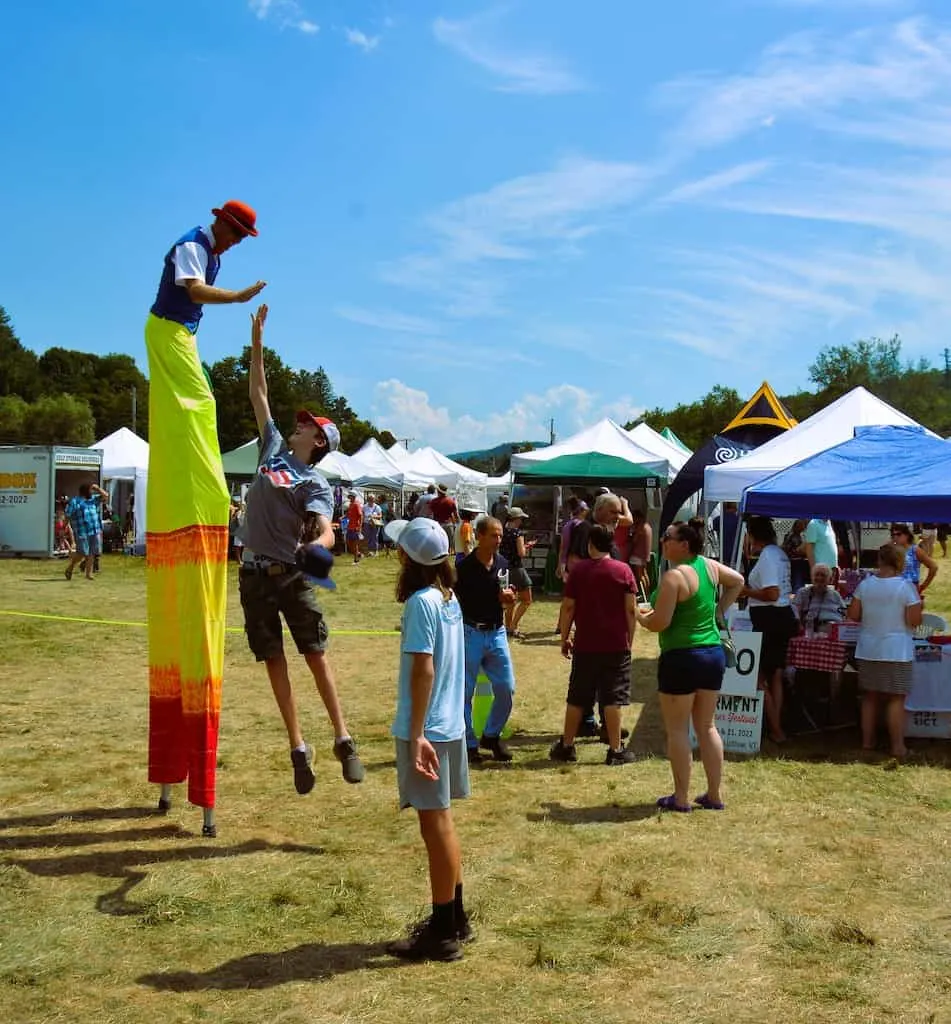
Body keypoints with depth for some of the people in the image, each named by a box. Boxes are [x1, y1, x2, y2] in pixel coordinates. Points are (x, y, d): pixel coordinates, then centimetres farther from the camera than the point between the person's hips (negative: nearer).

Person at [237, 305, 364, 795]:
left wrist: (318, 546, -44)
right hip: (253, 573, 6)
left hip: (290, 574, -6)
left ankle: (343, 739, 3)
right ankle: (298, 748, 12)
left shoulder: (316, 484, -5)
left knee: (316, 656, -3)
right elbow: (258, 395, 17)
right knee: (274, 660, 6)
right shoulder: (274, 449, 12)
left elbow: (324, 531, -20)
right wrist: (257, 341, 15)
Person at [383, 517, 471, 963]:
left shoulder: (421, 602, -18)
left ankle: (442, 934, 10)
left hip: (426, 729, -9)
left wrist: (416, 735, -22)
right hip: (451, 725, 9)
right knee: (442, 823, 18)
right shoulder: (449, 598, 8)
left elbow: (423, 669, -22)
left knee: (436, 826, 0)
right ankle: (453, 917, 29)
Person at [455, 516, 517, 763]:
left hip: (497, 633, 5)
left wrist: (509, 599, -10)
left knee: (506, 689, 4)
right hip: (470, 633, -4)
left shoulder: (503, 564, 4)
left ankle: (492, 735, 24)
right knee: (465, 693, 4)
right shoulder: (464, 567, -11)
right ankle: (469, 743, 17)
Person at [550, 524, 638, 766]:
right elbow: (631, 608, -5)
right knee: (612, 698, 3)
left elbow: (568, 607, -2)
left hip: (584, 645, 1)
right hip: (616, 645, -1)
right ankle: (615, 750, 5)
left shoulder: (578, 570, -1)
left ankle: (566, 746, 18)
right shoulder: (623, 570, -3)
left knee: (577, 698, 10)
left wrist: (564, 638, 7)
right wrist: (629, 639, 5)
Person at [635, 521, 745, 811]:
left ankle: (681, 798, 9)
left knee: (677, 729, 4)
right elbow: (738, 581, 25)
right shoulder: (710, 566, 6)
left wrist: (639, 615, 1)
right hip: (714, 654, 8)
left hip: (681, 658, -7)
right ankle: (714, 795, 20)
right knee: (706, 726, 16)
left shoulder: (674, 577, -16)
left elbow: (658, 623, -18)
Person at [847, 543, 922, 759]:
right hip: (897, 651, -4)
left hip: (868, 650, 4)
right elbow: (914, 621, -13)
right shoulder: (906, 586, -11)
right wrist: (918, 605, 7)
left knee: (870, 697, 13)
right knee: (896, 699, 2)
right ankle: (897, 746, 4)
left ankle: (867, 741, 20)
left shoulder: (865, 585, 0)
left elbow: (853, 615, 2)